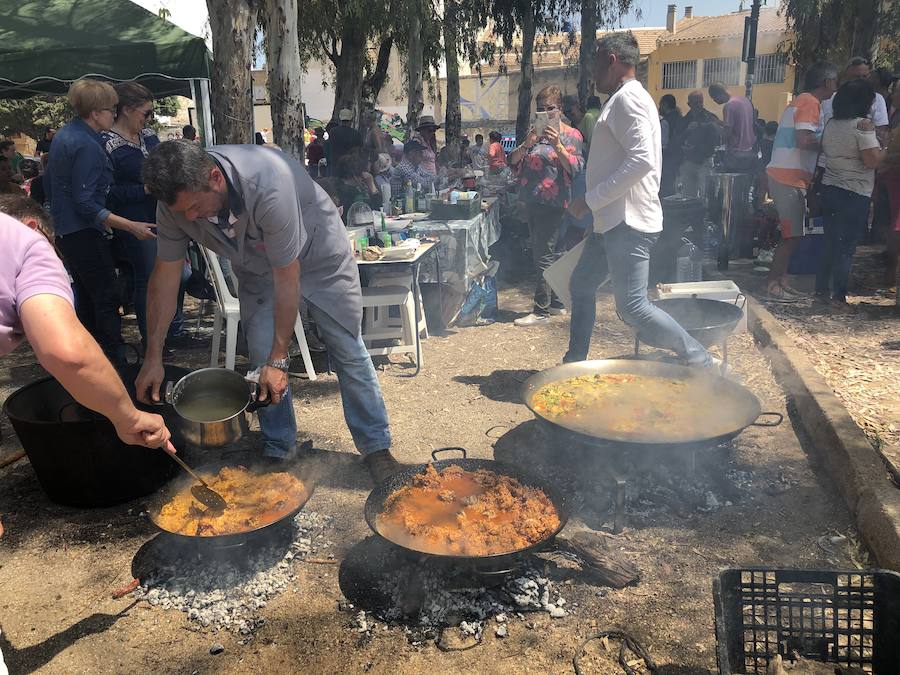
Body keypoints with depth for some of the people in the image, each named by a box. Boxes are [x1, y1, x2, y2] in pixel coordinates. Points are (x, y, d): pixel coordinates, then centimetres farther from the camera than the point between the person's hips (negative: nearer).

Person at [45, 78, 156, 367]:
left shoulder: (64, 135, 10)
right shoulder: (87, 146, -21)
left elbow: (49, 183, 19)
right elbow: (86, 204, -24)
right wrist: (131, 226, -27)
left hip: (65, 231, 10)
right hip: (85, 234, -10)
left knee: (86, 296, 17)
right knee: (107, 300, -5)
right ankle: (115, 363, -2)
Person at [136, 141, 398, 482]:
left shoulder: (268, 183, -41)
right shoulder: (175, 202, -23)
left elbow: (287, 277, -34)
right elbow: (166, 274, -12)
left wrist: (279, 359, -28)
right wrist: (153, 357, -12)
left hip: (317, 257, -4)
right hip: (256, 267, 5)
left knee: (348, 351, -2)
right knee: (262, 360, -4)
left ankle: (376, 448, 11)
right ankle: (278, 452, 15)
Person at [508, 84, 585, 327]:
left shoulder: (570, 134, -1)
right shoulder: (536, 132, 16)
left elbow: (576, 168, -12)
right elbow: (513, 160, 7)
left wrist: (557, 145, -22)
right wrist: (527, 144, -11)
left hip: (552, 203, -7)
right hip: (532, 200, 7)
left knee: (543, 255, -8)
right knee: (546, 254, 13)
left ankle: (541, 310, -4)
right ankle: (555, 302, 24)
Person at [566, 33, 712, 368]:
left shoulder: (627, 98, -12)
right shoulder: (624, 99, 19)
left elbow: (641, 161, -25)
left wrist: (591, 200, -20)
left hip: (628, 222, -11)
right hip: (613, 220, 11)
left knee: (632, 307, -12)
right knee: (581, 285, 16)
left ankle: (703, 363, -1)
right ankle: (574, 363, 26)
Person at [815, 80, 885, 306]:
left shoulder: (831, 124, 8)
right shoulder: (863, 124, -13)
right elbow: (872, 161, -18)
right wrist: (885, 150, 1)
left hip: (830, 189, 7)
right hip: (855, 194, -7)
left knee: (830, 243, 14)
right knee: (847, 247, 0)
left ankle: (821, 290, 17)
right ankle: (838, 296, 3)